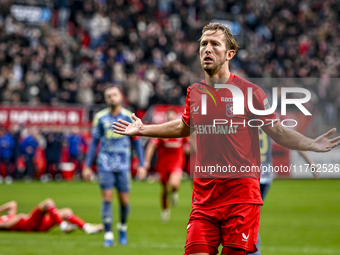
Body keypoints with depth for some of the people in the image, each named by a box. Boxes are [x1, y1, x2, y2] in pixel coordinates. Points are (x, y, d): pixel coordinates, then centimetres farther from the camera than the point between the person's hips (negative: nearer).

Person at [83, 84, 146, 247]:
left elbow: (136, 142, 7)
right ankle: (108, 235, -5)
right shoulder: (100, 117, 2)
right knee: (107, 197, -9)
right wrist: (87, 166, 5)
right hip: (105, 164, 0)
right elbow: (94, 142, 8)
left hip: (123, 165, 0)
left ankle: (122, 227, 28)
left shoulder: (129, 117, 1)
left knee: (124, 201, 1)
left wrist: (141, 165, 2)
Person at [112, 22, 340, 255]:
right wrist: (143, 129, 31)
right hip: (203, 196, 4)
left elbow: (278, 132, 2)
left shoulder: (249, 91, -3)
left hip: (241, 196, -3)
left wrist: (311, 144, -13)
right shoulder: (194, 92, 10)